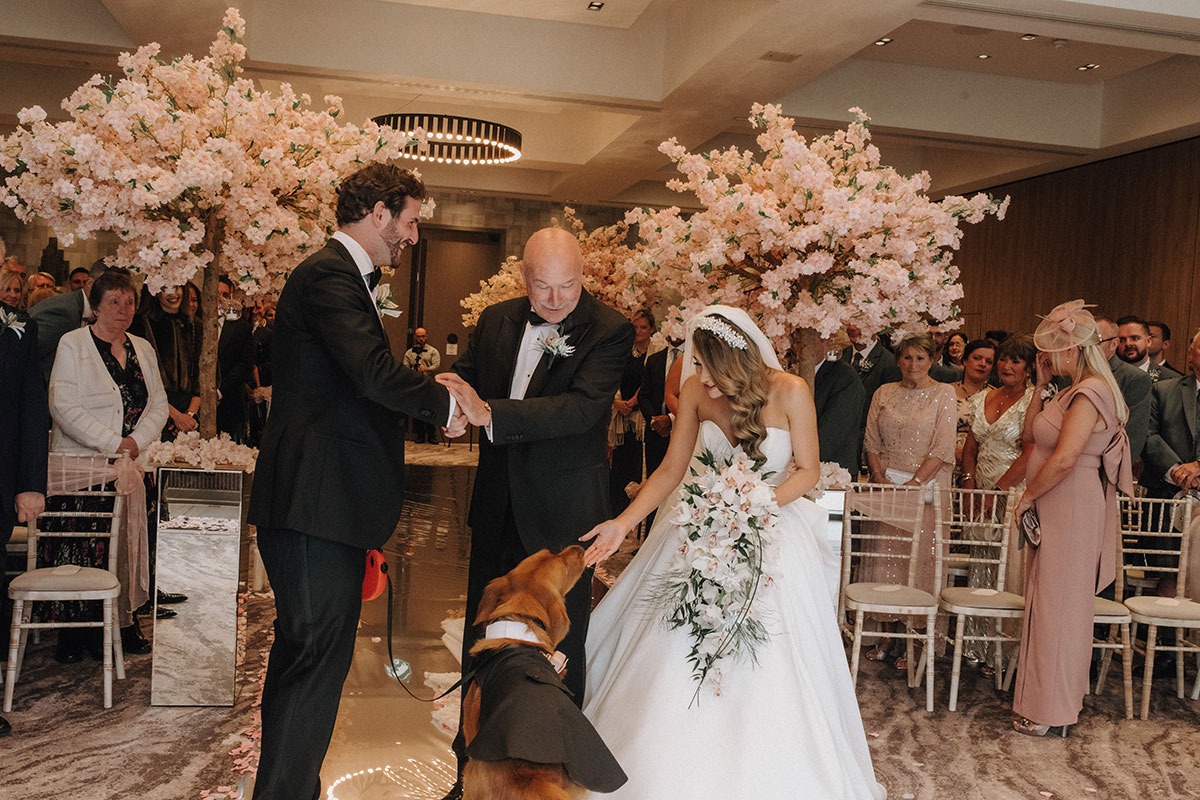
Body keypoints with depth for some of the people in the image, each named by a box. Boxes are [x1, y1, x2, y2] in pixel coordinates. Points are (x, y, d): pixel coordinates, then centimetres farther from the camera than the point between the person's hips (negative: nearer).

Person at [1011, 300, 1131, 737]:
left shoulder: (1091, 393, -18)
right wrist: (1041, 384, 9)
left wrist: (1028, 496, -12)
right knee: (1051, 603, 15)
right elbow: (1031, 434, 15)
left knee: (1058, 605, 0)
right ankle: (1052, 700, 26)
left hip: (1072, 511, -10)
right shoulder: (1074, 391, 12)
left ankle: (1052, 711, 11)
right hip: (1055, 511, 10)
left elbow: (1064, 459, -25)